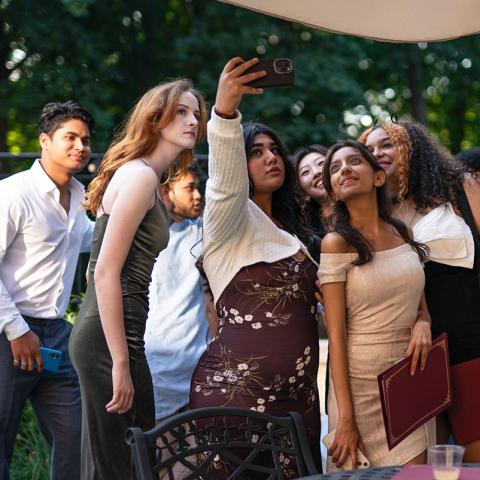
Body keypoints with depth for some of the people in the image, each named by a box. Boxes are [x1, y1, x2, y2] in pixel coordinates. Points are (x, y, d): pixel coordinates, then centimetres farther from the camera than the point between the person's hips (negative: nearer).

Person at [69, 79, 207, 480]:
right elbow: (105, 273, -18)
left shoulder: (143, 176, 17)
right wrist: (121, 363, -20)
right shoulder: (141, 175, -11)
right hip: (110, 338, -10)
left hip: (117, 333, 10)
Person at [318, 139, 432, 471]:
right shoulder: (337, 243, -8)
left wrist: (423, 322, -6)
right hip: (361, 381, -5)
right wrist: (345, 418, -16)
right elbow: (336, 335, -12)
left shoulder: (401, 233, 7)